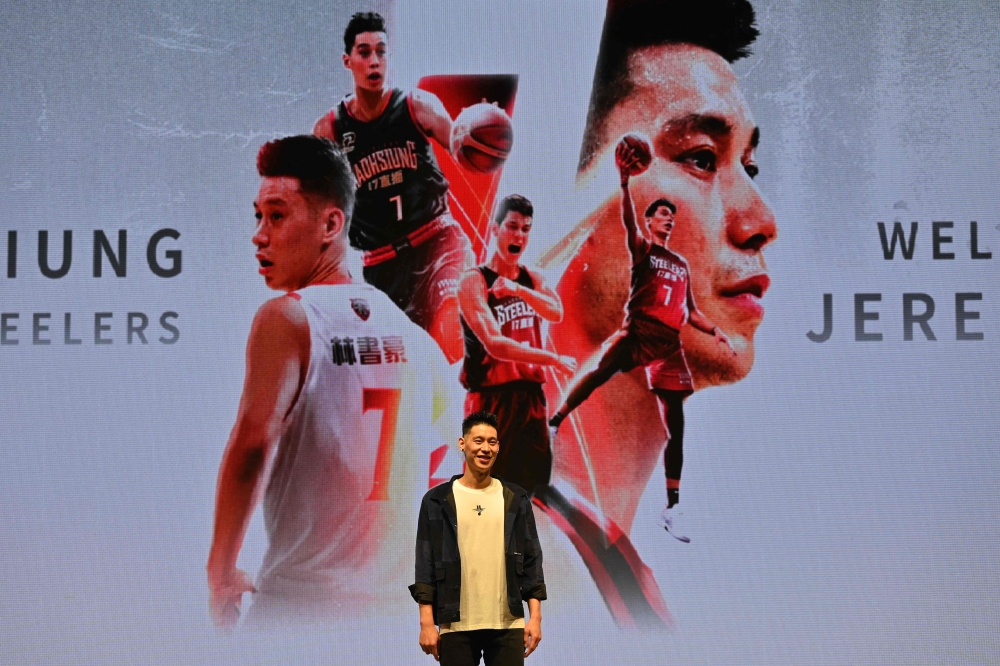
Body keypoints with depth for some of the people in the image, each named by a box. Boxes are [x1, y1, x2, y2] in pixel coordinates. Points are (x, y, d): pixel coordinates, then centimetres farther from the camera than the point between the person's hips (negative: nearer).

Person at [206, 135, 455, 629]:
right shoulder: (404, 328, 9)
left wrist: (220, 573, -14)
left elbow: (253, 443, -22)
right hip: (400, 604, 6)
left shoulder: (288, 317, -9)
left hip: (301, 606, -6)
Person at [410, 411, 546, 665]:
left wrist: (535, 616, 0)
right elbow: (425, 564, 0)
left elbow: (531, 560, 8)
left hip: (508, 625, 1)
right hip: (456, 626, -1)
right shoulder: (437, 501, 2)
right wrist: (427, 622, -7)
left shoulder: (516, 500, 8)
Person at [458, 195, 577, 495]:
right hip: (492, 399, -6)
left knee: (533, 480, 10)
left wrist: (519, 290, -27)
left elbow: (556, 313, -11)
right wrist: (555, 360, -19)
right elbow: (496, 345, -20)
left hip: (531, 396, 6)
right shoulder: (474, 281, -9)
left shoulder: (533, 279, 11)